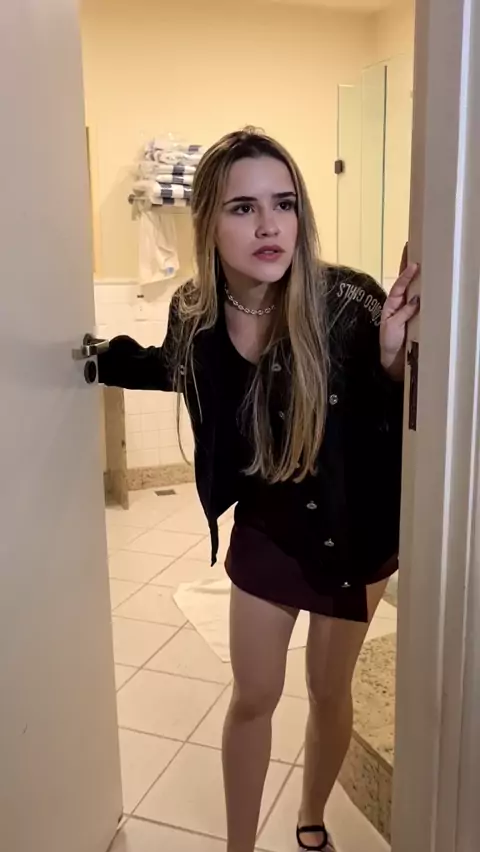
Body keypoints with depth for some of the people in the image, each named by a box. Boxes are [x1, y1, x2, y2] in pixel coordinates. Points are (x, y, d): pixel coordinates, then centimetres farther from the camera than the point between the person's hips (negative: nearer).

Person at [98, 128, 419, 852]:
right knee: (253, 697, 14)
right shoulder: (195, 312, -16)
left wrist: (392, 362, -43)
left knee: (329, 690, 19)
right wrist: (99, 359, 0)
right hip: (264, 526, 2)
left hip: (353, 528, -2)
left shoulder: (347, 303, -29)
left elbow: (399, 423, -24)